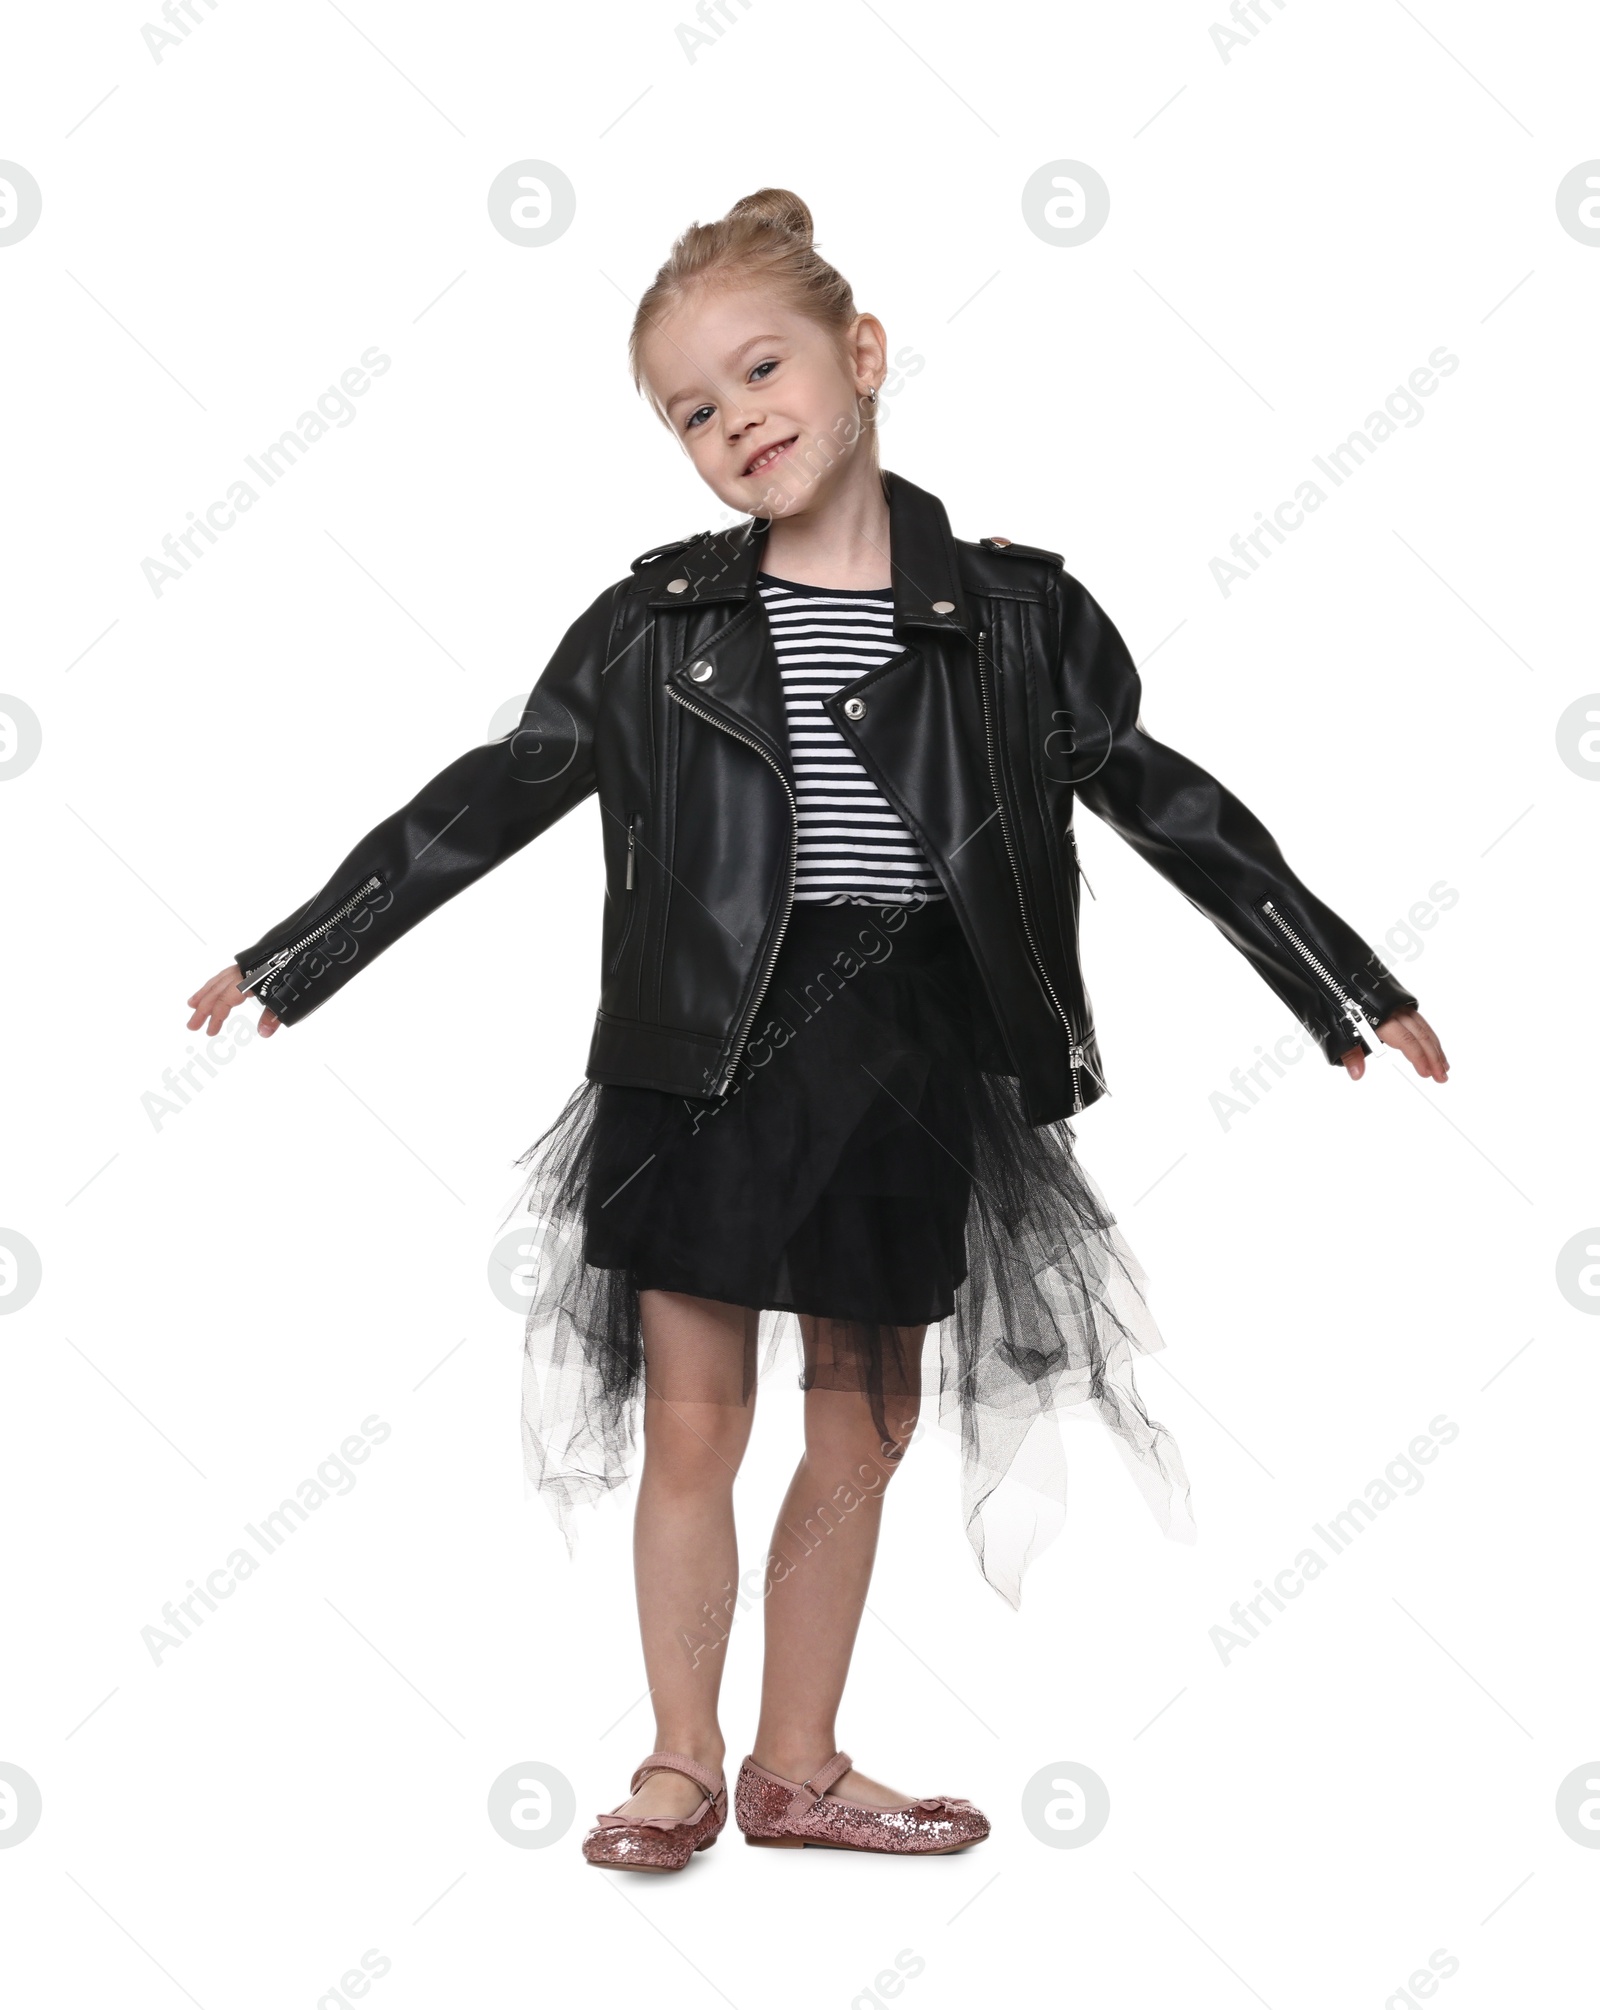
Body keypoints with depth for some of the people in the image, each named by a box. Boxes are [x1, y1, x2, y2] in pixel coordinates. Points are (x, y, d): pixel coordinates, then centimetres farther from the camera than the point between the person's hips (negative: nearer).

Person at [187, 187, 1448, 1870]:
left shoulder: (1013, 615, 1)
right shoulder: (656, 622, 1)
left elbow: (1169, 805, 6)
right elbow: (487, 800, 5)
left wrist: (1355, 991, 7)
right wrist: (292, 960, 5)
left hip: (912, 1067, 1)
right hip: (709, 1055, -1)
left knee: (861, 1436, 11)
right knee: (693, 1423, 5)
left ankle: (799, 1767, 28)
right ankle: (683, 1765, 23)